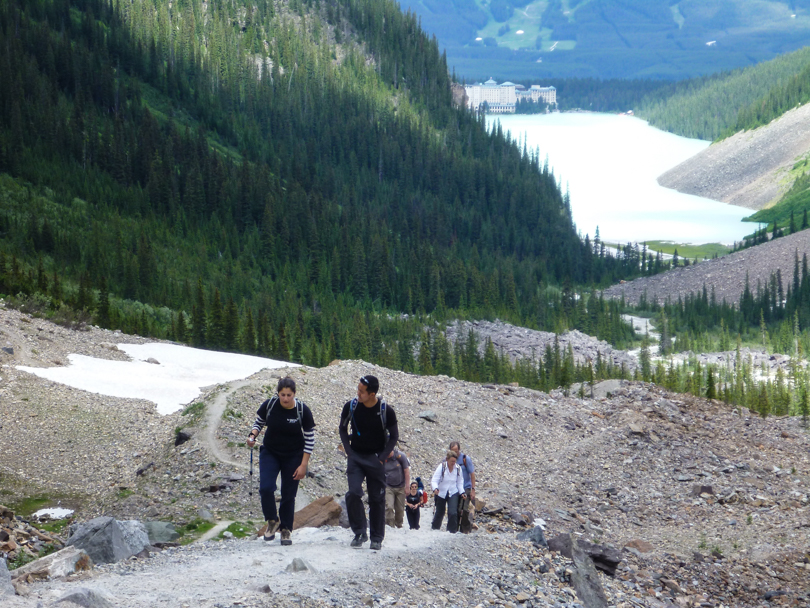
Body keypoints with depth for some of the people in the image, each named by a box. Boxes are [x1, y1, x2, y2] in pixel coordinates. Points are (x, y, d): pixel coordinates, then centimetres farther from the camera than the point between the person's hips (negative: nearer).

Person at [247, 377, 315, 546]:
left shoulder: (302, 410, -17)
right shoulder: (269, 405, -13)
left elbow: (310, 439, -9)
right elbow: (258, 422, 5)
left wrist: (303, 465, -11)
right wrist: (253, 435, -17)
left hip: (294, 456, -1)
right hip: (270, 453, 1)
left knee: (288, 495, 2)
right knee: (265, 488, -16)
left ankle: (286, 530, 20)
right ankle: (272, 520, 10)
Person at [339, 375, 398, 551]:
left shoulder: (386, 410, -13)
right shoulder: (351, 406, -9)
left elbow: (394, 436, 0)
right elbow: (342, 428, 9)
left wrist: (381, 457, -7)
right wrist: (348, 451, -1)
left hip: (375, 458, -1)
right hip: (355, 456, 1)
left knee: (377, 499, 3)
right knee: (353, 493, -16)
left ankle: (377, 538, 15)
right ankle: (359, 533, -3)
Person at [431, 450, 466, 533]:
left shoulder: (458, 468, -5)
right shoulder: (441, 467, -15)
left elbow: (460, 482, 8)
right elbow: (434, 480, -19)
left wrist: (461, 492, -3)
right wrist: (435, 488, -38)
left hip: (453, 493, 1)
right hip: (441, 493, -1)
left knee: (453, 513, -15)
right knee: (439, 513, 13)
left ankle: (452, 530, -2)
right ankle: (435, 528, 34)